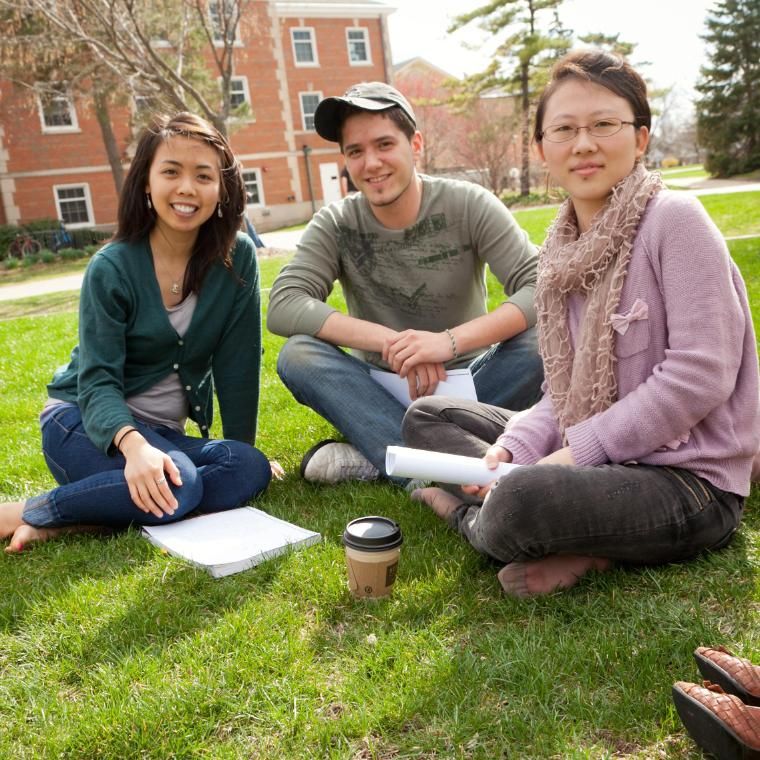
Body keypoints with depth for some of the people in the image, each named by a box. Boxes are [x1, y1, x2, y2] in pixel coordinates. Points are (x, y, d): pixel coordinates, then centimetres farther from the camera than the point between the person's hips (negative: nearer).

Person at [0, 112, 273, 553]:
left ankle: (67, 524, -22)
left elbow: (238, 363, -4)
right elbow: (98, 382, -18)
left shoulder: (237, 258, -6)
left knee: (251, 471, -25)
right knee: (175, 486, -34)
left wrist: (243, 449, -2)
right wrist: (133, 444, -38)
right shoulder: (112, 268, -13)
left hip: (164, 432, 5)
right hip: (86, 423, -4)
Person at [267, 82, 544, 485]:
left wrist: (451, 340, -34)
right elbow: (282, 307, -19)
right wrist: (388, 340, -30)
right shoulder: (335, 225, -5)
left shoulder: (469, 205, -9)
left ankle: (371, 456, -26)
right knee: (297, 356, -25)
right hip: (383, 392, 1)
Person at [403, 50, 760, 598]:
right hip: (594, 458, 8)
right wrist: (511, 448, -10)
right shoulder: (565, 250, 7)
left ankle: (471, 514, 1)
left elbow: (701, 375, -19)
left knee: (517, 503, -38)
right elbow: (568, 392, 8)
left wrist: (579, 450, -18)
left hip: (690, 481, -8)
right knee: (426, 417, 8)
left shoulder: (674, 219, -13)